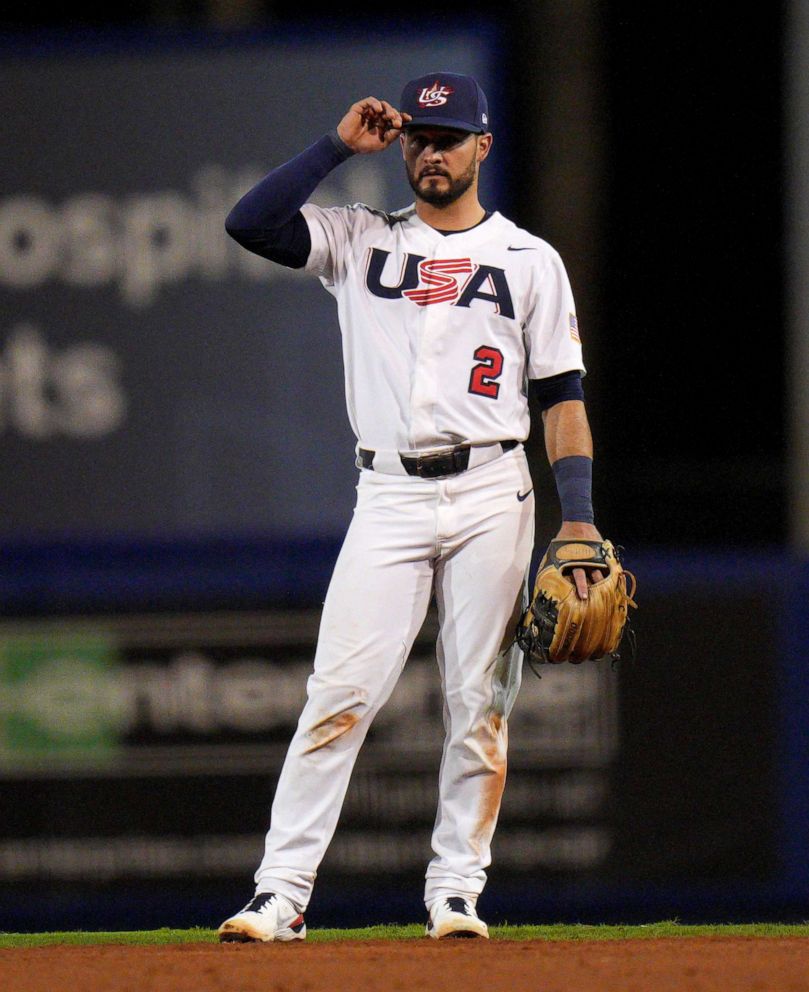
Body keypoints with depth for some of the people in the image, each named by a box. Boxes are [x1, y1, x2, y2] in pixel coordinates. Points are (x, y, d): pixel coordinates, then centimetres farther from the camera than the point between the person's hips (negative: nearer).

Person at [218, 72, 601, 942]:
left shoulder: (529, 259, 11)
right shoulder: (360, 241, 13)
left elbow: (561, 391, 7)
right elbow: (249, 222, -2)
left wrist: (578, 516, -2)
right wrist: (340, 145, 0)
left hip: (491, 495, 0)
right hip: (390, 499, 0)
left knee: (478, 705, 0)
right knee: (340, 694, -10)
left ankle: (456, 893, 7)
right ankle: (281, 892, -12)